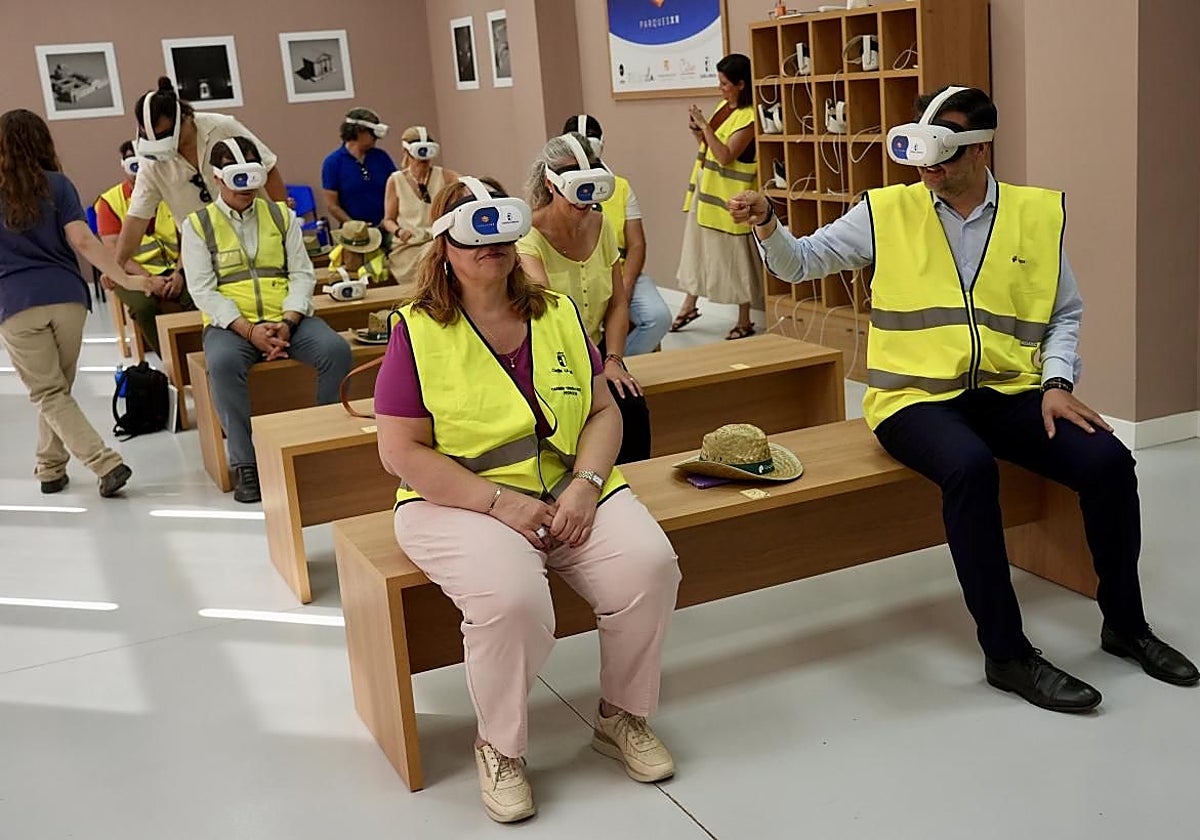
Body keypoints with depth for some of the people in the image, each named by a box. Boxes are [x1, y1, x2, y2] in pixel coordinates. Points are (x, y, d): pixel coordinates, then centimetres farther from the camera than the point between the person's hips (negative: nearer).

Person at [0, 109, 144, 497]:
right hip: (66, 297, 1)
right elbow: (82, 241, -6)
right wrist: (124, 279, -4)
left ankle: (107, 464, -11)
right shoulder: (57, 185, 3)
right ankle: (51, 468, 24)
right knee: (58, 388, 17)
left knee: (48, 394, 3)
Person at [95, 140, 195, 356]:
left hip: (173, 270, 2)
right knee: (143, 306, -34)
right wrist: (148, 279, -18)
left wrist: (179, 273, -15)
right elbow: (113, 251, -5)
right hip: (134, 273, -1)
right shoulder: (109, 201, 3)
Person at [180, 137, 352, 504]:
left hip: (287, 319, 2)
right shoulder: (197, 225, 7)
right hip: (232, 323, -2)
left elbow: (302, 274, 7)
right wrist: (248, 330, -18)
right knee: (223, 363, -36)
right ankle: (246, 464, -26)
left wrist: (288, 323, -12)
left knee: (336, 350, -26)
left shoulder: (281, 215, 15)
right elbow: (203, 290, -3)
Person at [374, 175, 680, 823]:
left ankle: (622, 715, 5)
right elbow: (402, 452, -9)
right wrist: (501, 502, -17)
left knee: (649, 565, -23)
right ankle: (499, 745, -3)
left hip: (570, 491, 4)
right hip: (462, 501, -4)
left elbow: (603, 412, 9)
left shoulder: (557, 314, 10)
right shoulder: (417, 333, -4)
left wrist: (585, 486, -10)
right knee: (511, 598, -34)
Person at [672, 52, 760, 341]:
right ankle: (689, 305, 31)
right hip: (705, 188, 9)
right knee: (696, 246, 16)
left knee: (734, 254, 0)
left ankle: (744, 321, 11)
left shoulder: (748, 116, -17)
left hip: (729, 196, -9)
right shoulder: (723, 107, 9)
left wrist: (705, 126, -21)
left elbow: (726, 155, -23)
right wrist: (697, 132, -2)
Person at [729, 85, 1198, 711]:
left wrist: (1056, 382, -1)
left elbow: (1065, 312, 15)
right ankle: (1006, 653, -20)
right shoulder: (887, 212, 4)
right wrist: (765, 223, -11)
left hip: (1010, 393, 3)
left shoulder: (1038, 213, 8)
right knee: (970, 469, -34)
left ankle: (1125, 624, 7)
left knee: (1107, 461, -19)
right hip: (917, 396, -3)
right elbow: (799, 262, 9)